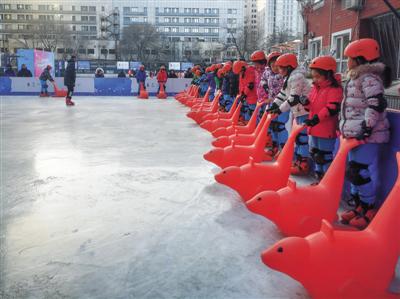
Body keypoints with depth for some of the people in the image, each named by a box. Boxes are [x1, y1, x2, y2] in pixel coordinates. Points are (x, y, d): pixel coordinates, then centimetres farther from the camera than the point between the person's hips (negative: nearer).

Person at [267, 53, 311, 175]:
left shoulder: (296, 77, -19)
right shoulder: (289, 77, 13)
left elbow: (293, 99, -22)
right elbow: (283, 94, 18)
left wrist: (280, 109, -17)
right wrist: (274, 105, 10)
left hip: (304, 111, -10)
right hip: (298, 111, 10)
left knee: (302, 136, -7)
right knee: (298, 136, 15)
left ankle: (303, 165, -3)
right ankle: (298, 160, 25)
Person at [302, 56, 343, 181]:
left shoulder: (335, 89, -17)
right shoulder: (315, 87, 11)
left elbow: (332, 108, -26)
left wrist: (317, 118, -34)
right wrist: (307, 103, -4)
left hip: (326, 131, -9)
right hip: (314, 129, 9)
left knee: (326, 156, 0)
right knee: (315, 154, 19)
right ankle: (319, 177, 33)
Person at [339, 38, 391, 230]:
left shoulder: (369, 78, -13)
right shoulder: (357, 77, 18)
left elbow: (376, 104, -24)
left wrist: (367, 126, -26)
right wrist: (345, 128, 24)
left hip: (367, 135, -10)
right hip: (355, 134, 10)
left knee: (361, 172, -9)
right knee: (353, 171, 14)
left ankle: (369, 210, 4)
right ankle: (359, 206, 25)